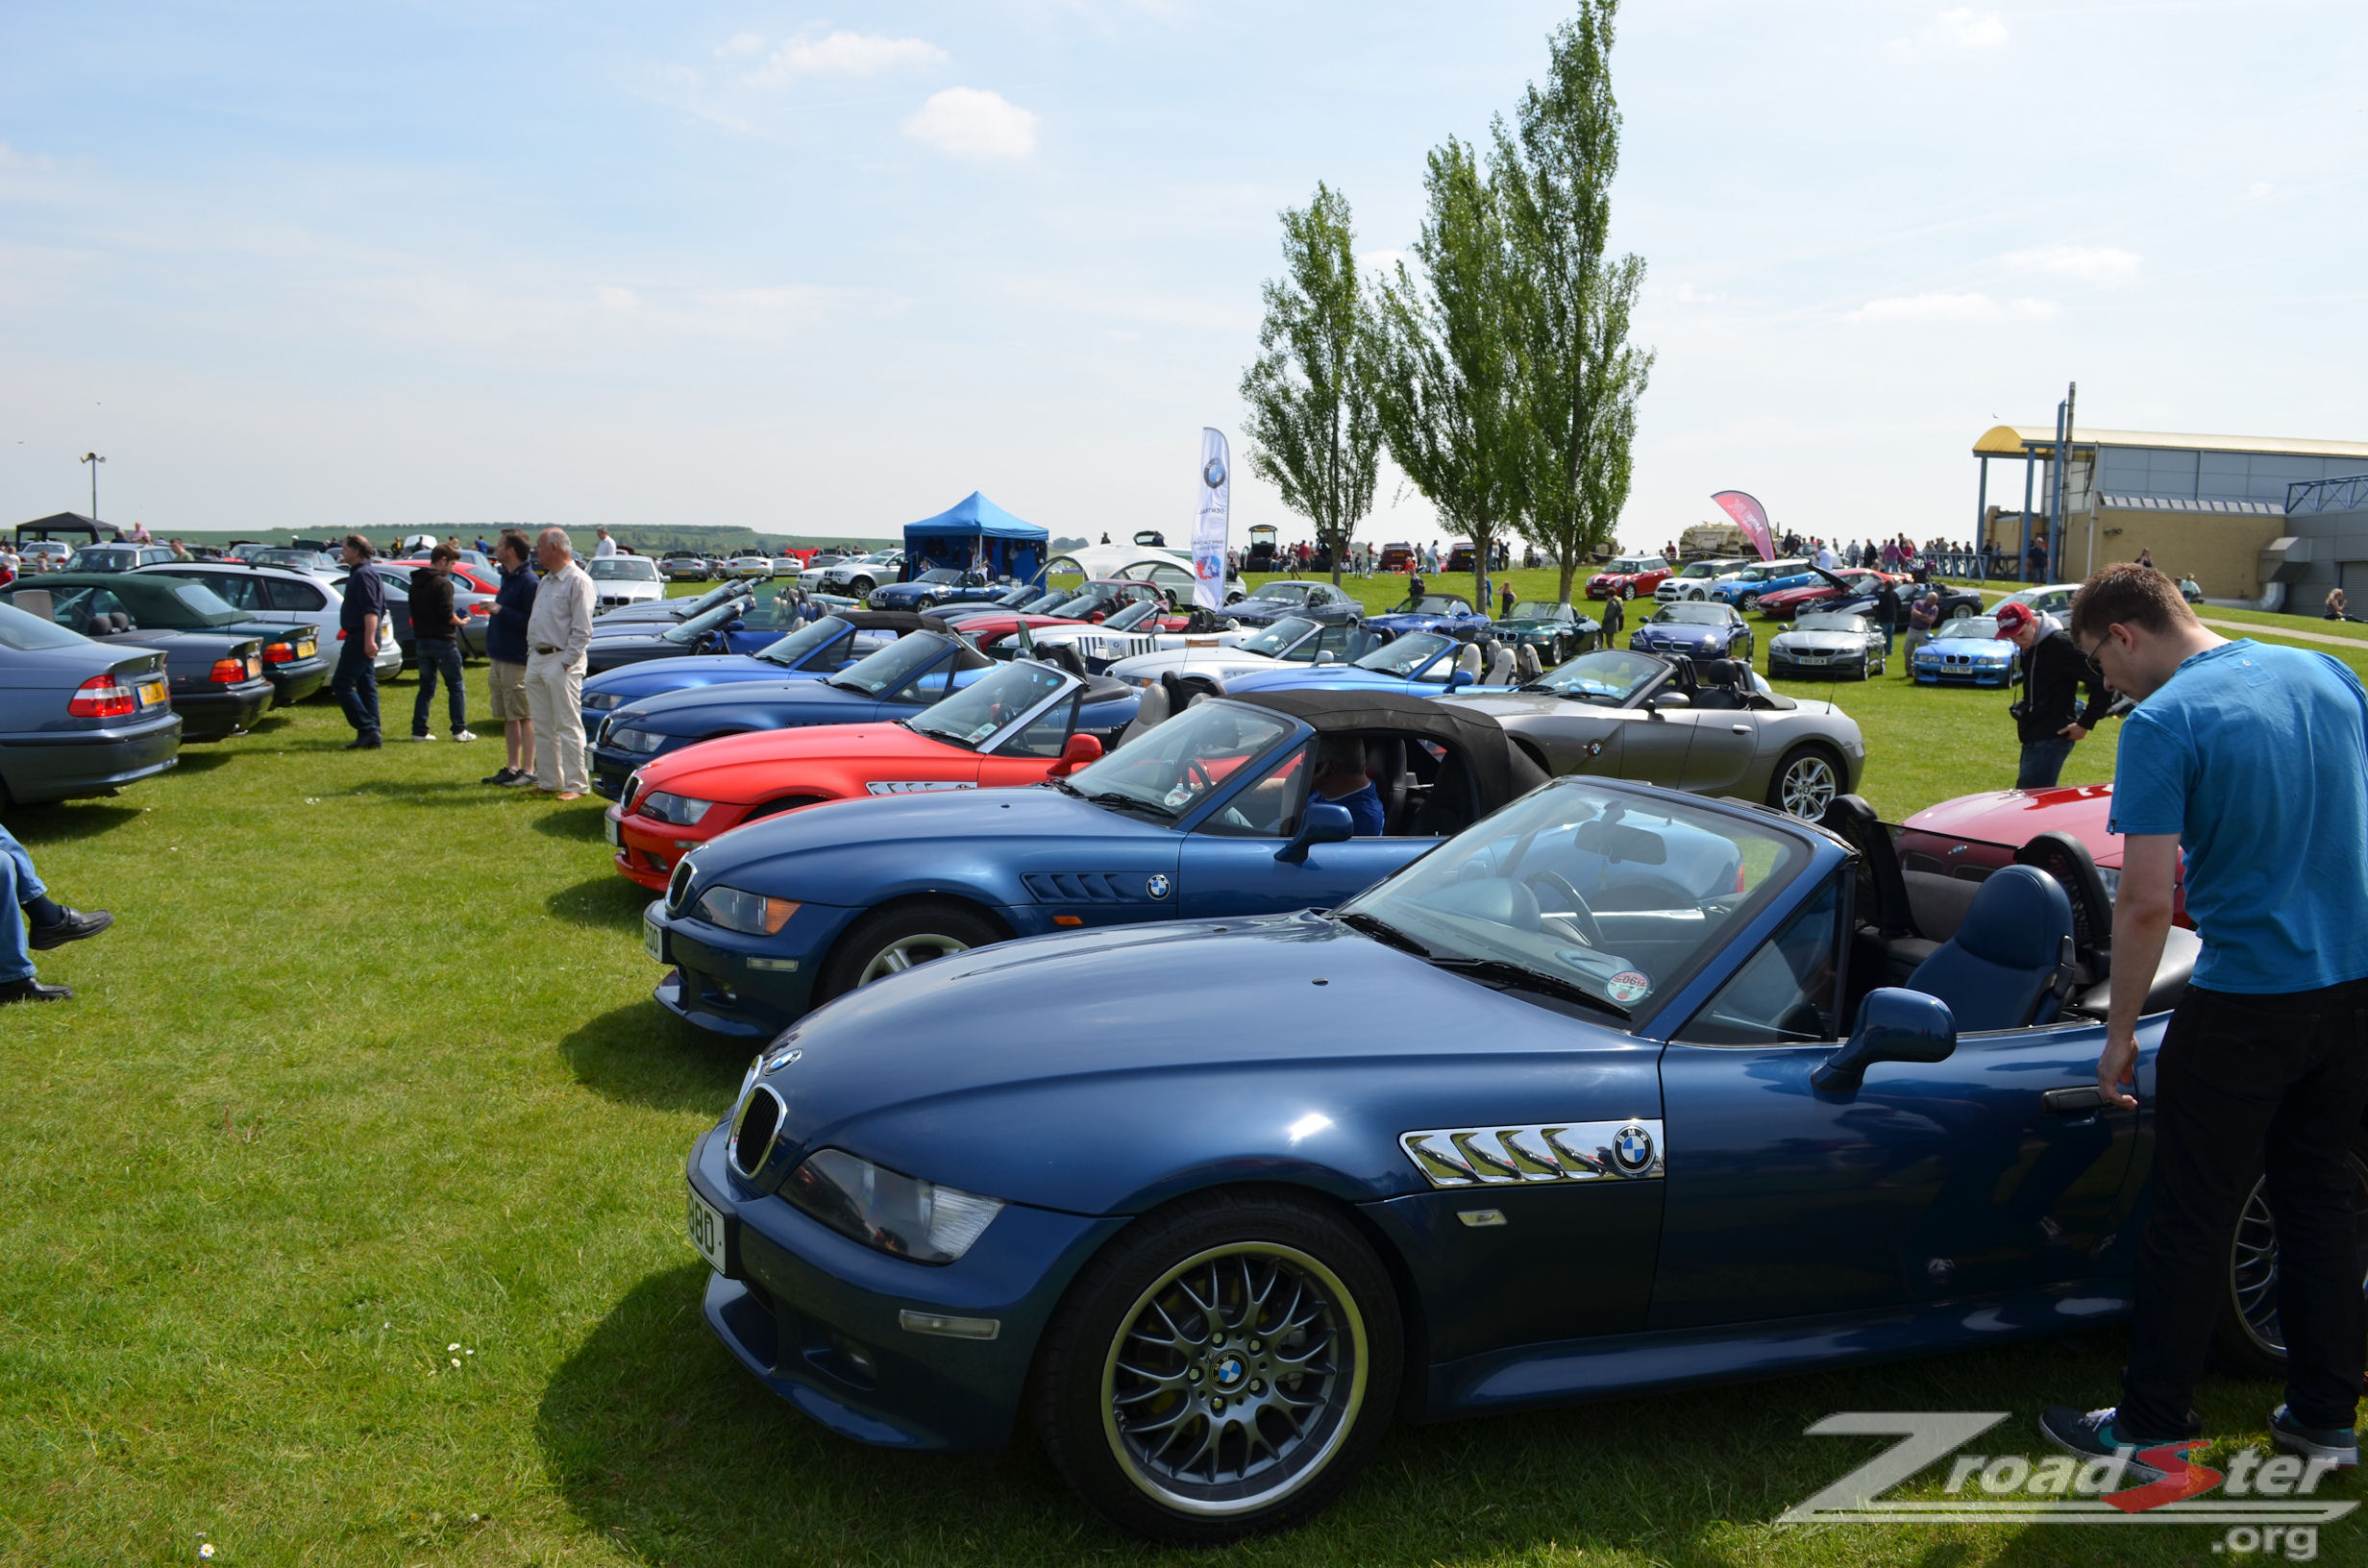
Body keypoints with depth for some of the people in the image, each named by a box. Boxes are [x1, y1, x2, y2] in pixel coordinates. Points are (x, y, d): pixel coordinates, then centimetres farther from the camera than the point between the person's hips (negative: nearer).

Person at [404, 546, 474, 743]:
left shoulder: (416, 583, 12)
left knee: (426, 688, 13)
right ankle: (459, 729, -1)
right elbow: (447, 615, -18)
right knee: (456, 687, 1)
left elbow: (414, 612, 15)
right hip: (442, 641, -7)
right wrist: (459, 622, 0)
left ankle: (419, 730, 10)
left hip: (422, 640, 7)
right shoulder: (443, 583, -14)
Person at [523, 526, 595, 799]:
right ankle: (548, 782, 18)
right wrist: (531, 654, 13)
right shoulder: (546, 581, 19)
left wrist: (566, 662, -17)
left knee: (568, 727, -7)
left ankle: (576, 785, -3)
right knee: (542, 728, 11)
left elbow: (582, 631, -14)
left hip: (561, 661, -9)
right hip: (537, 660, 9)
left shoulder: (578, 581, -9)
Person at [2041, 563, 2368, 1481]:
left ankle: (2150, 1429, 16)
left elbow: (2147, 901, -18)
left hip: (2244, 1004, -7)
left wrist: (2120, 1032, -9)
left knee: (2191, 1223, 5)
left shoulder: (2163, 724, -15)